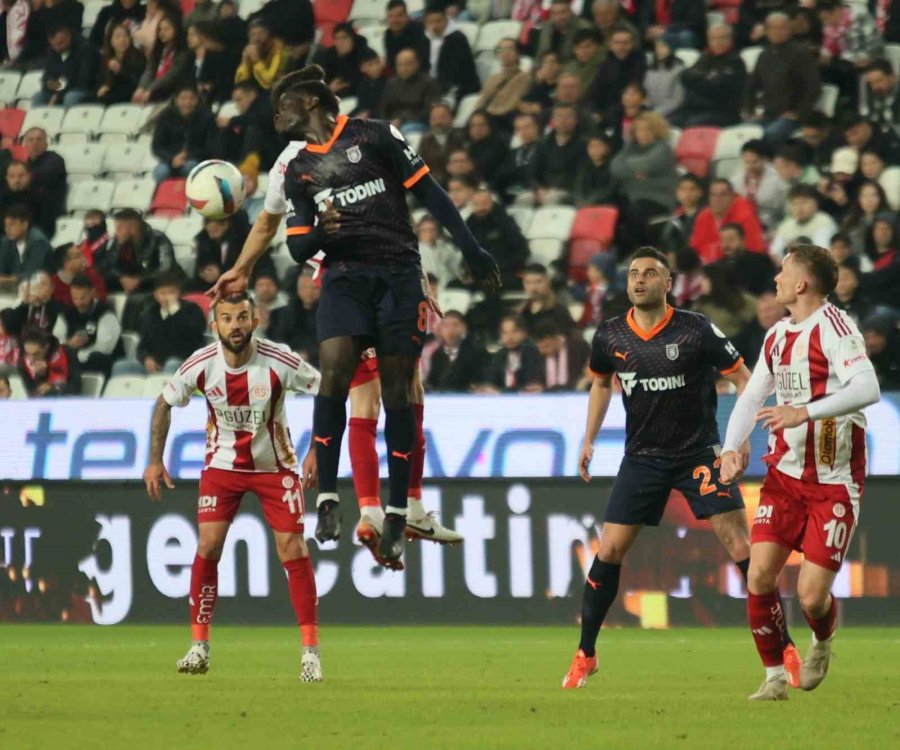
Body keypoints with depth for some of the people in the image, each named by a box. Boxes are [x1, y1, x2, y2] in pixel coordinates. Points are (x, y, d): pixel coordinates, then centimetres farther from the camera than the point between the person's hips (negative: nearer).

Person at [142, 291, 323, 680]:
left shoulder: (280, 361, -22)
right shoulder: (201, 364, -16)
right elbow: (164, 403, 1)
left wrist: (316, 451, -12)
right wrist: (154, 460, -2)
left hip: (275, 465, -1)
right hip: (222, 465, 1)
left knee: (293, 550, -8)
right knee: (208, 547, -10)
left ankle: (311, 651, -1)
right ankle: (199, 646, 1)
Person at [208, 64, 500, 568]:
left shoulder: (376, 136, 4)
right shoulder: (294, 168, 14)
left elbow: (428, 193, 4)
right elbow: (297, 248, 12)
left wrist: (471, 248, -1)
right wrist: (318, 233, -11)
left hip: (399, 273, -2)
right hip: (343, 275, 2)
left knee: (397, 389, -4)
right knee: (334, 368, -21)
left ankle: (397, 516, 2)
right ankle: (328, 498, -14)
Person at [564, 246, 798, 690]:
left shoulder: (696, 331, -13)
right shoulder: (610, 337, -2)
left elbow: (741, 377, -4)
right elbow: (601, 383, 19)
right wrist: (589, 440, 13)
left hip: (699, 453, -3)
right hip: (642, 456, 3)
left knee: (739, 545, -11)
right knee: (609, 551, -2)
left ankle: (784, 650, -3)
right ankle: (585, 656, 13)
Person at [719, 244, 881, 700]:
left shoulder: (833, 327, -15)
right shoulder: (778, 335, 10)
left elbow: (867, 388, -29)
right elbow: (752, 395, 18)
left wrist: (804, 412, -37)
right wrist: (731, 448, 1)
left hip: (834, 483, -6)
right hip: (785, 474, 6)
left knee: (812, 595, -10)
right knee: (759, 576, -8)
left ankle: (822, 643, 26)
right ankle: (774, 677, 7)